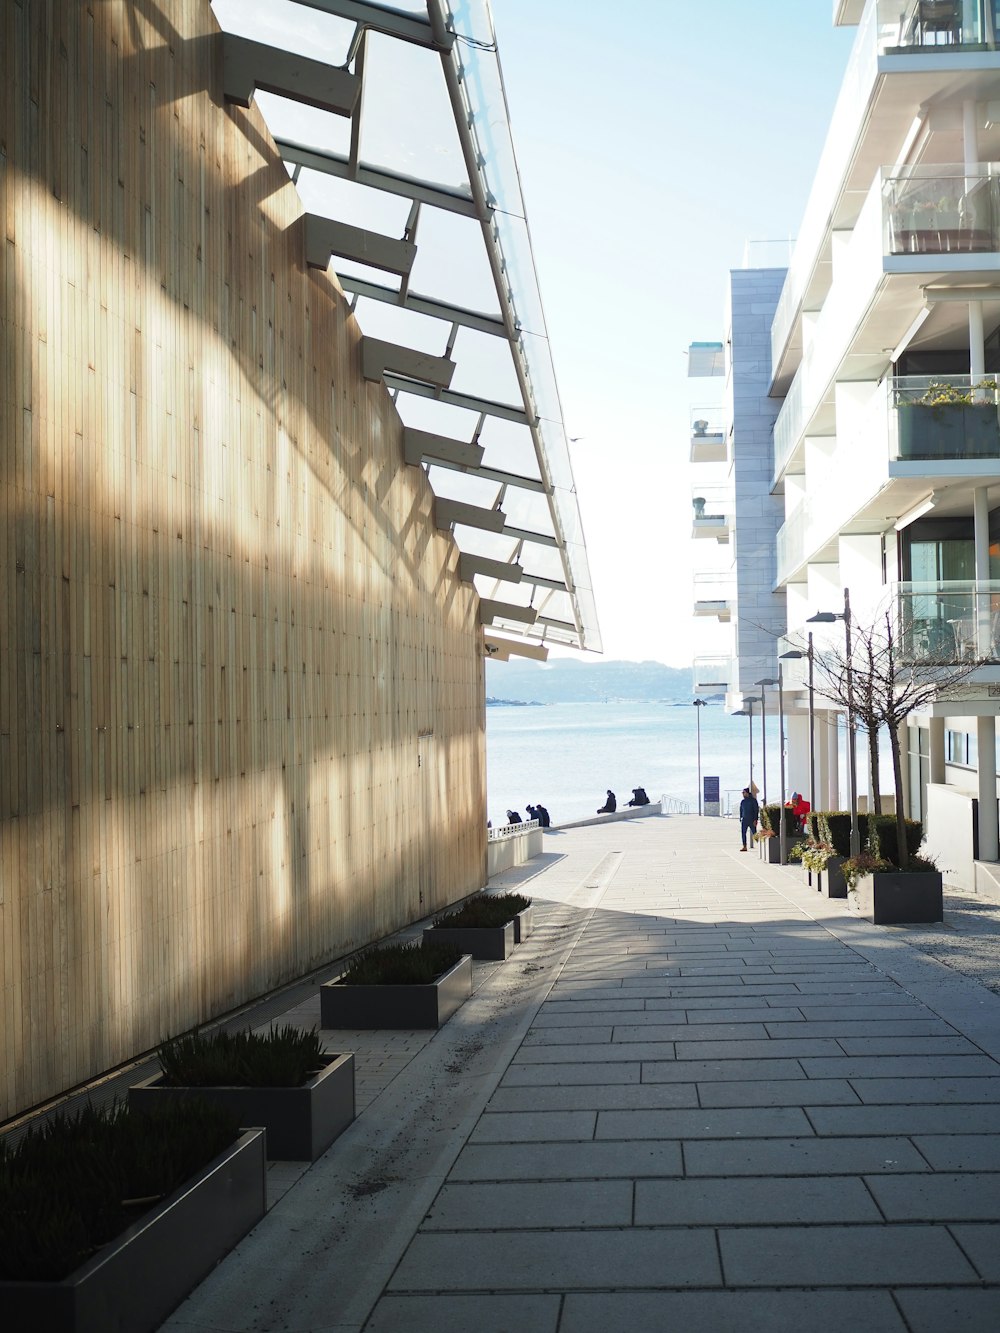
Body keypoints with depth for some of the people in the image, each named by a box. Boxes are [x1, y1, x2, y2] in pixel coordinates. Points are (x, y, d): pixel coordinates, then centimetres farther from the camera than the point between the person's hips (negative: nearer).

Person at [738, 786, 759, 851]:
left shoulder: (753, 800, -4)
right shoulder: (742, 801, 12)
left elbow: (756, 810, -7)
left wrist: (755, 820, -14)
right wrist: (740, 819, 11)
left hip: (752, 820, -5)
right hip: (744, 820, 5)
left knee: (754, 833, -3)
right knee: (743, 833, -1)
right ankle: (744, 847, 4)